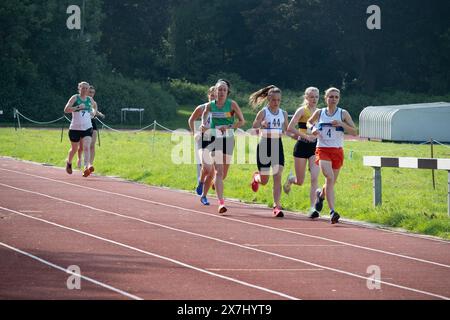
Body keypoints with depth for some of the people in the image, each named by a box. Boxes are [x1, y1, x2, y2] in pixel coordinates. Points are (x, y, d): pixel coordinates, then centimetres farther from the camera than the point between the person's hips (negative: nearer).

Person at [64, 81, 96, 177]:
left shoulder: (90, 100, 9)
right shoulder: (75, 98, -3)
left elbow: (93, 109, 29)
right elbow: (66, 110, -12)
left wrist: (93, 112, 6)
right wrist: (78, 107, -22)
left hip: (87, 128, 2)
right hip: (75, 128, -2)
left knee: (86, 147, -17)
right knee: (74, 149, 13)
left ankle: (86, 167, -29)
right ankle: (69, 162, 42)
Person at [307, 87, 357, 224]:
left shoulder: (343, 114, 2)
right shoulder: (319, 113, 6)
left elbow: (355, 132, 0)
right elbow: (309, 122, 26)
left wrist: (341, 124, -15)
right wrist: (313, 128, 3)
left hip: (337, 151, 2)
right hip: (322, 150, -1)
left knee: (332, 182, 11)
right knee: (329, 177, -23)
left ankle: (321, 194, 48)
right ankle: (332, 211, -26)